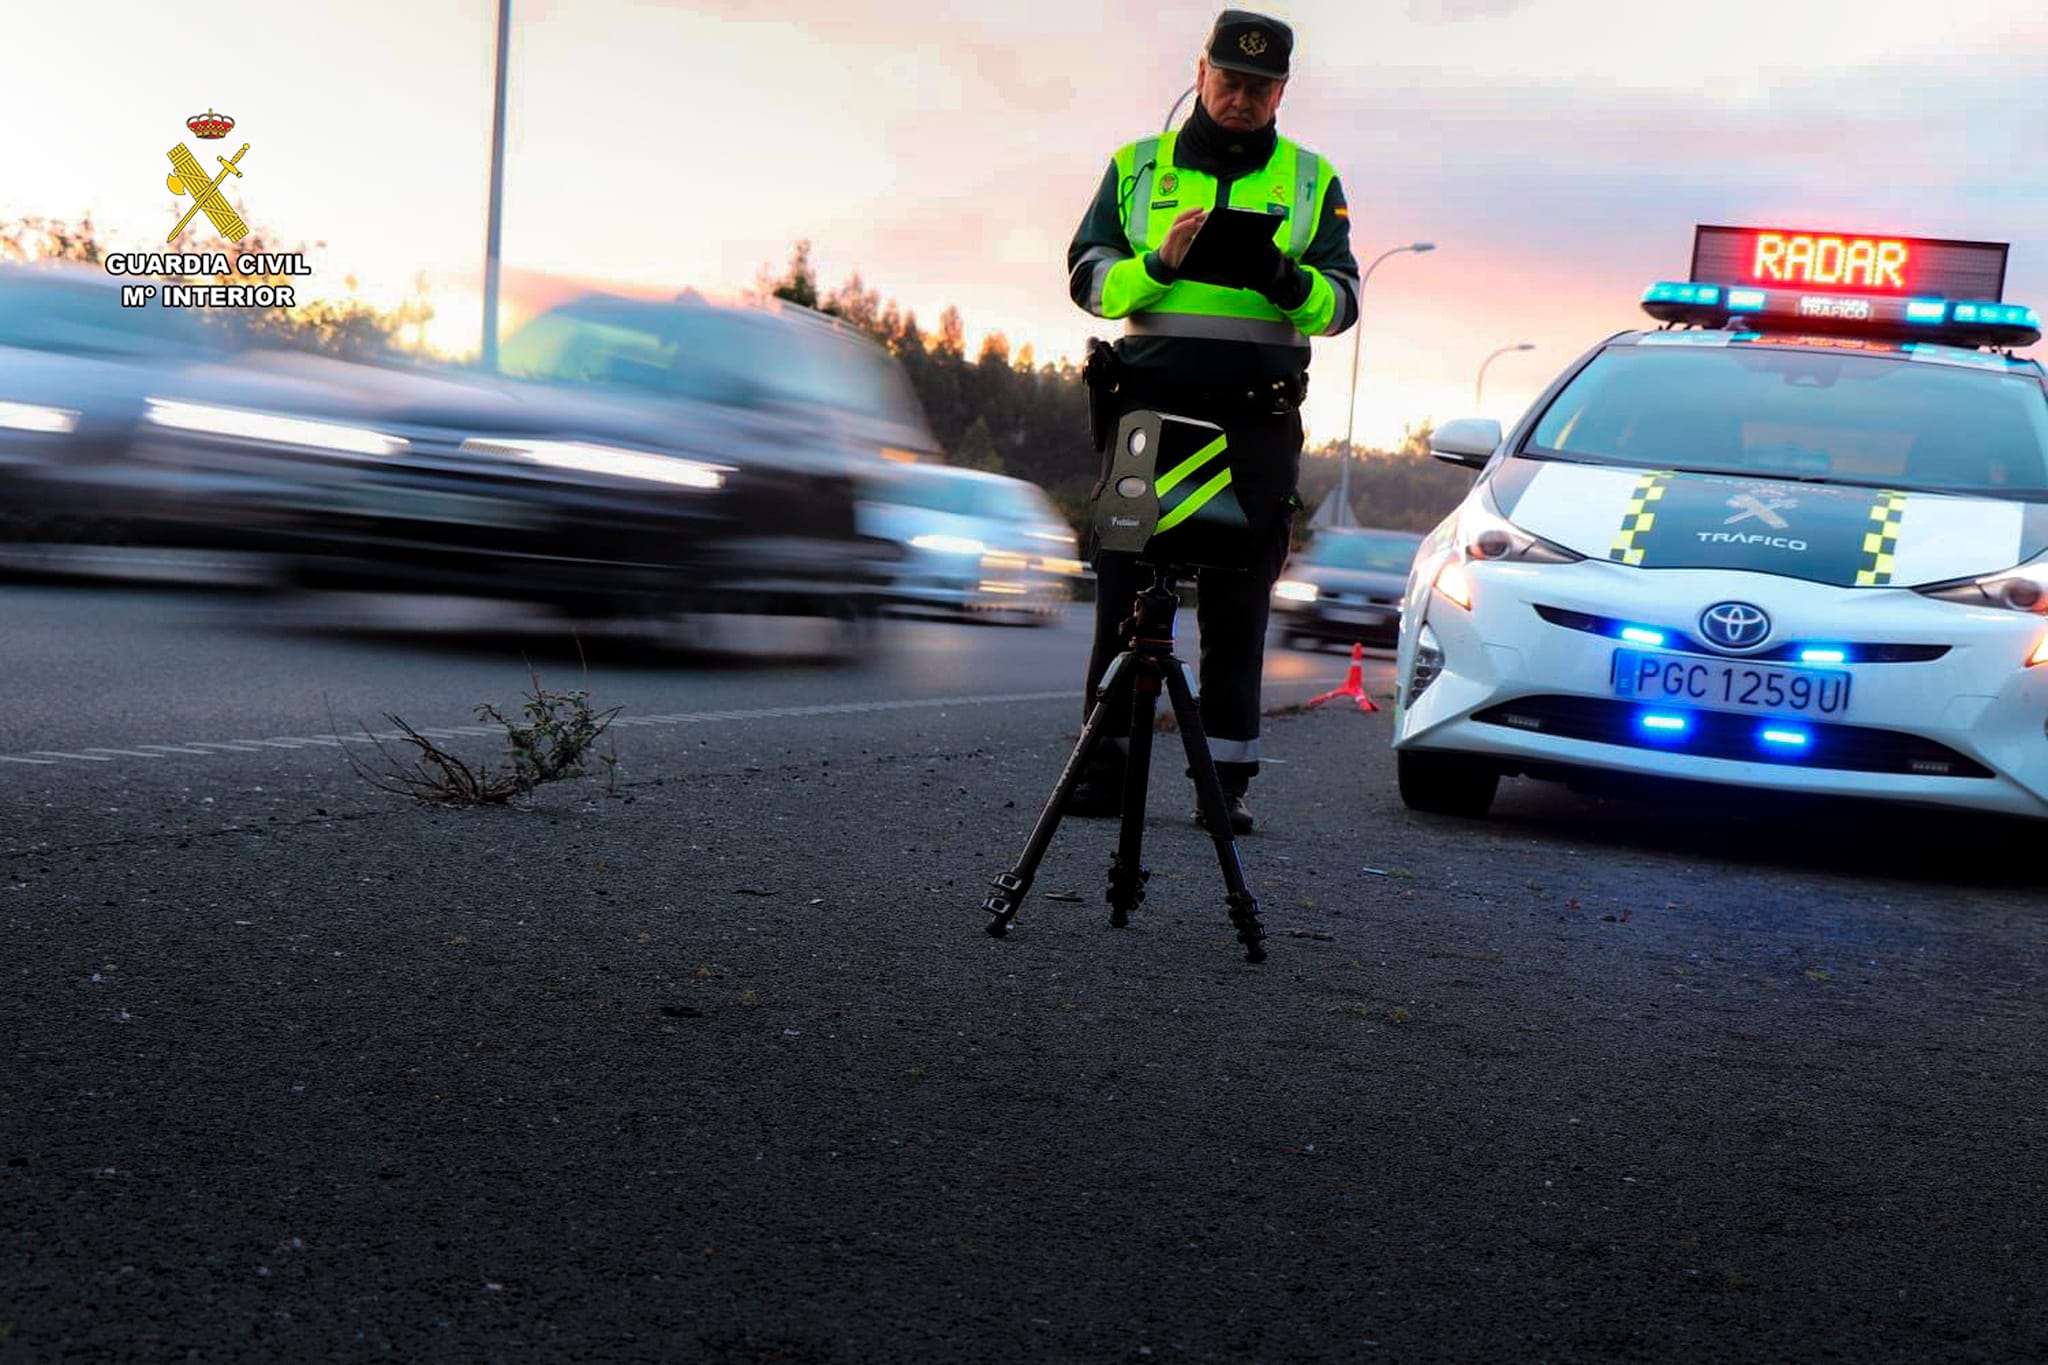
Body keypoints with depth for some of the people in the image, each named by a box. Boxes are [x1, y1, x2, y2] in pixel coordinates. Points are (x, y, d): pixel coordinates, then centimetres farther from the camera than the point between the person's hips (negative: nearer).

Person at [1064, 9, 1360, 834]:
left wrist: (1287, 283, -16)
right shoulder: (1137, 167, 14)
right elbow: (1087, 277, 6)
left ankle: (1225, 779, 4)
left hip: (1256, 423, 0)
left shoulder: (1311, 180, 14)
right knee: (1125, 592, -1)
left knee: (1237, 605, 0)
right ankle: (1105, 766, 5)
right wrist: (1159, 264, -14)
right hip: (1146, 404, 0)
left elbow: (1342, 301, 6)